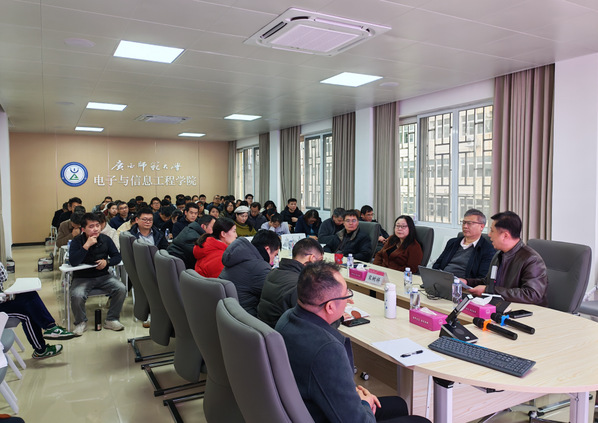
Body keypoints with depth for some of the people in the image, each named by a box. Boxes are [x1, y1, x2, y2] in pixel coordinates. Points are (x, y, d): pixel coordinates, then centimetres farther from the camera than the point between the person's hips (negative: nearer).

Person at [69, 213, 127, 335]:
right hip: (82, 278, -2)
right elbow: (73, 262, -20)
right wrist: (87, 245, -26)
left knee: (121, 289, -21)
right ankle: (81, 322, -1)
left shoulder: (105, 239, 2)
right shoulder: (77, 242, -6)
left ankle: (111, 320, -2)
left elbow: (117, 256, 4)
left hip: (103, 276, 2)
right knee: (76, 295, -31)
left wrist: (107, 262, -17)